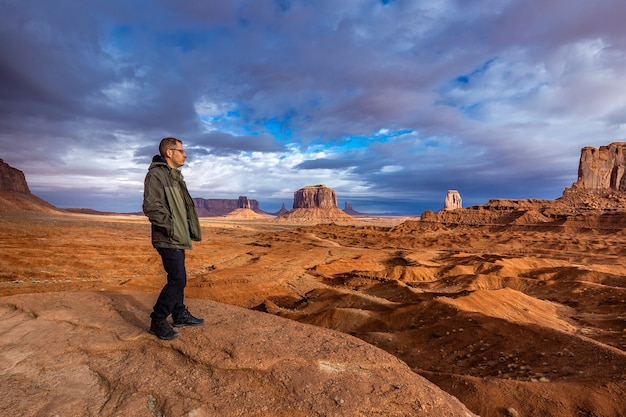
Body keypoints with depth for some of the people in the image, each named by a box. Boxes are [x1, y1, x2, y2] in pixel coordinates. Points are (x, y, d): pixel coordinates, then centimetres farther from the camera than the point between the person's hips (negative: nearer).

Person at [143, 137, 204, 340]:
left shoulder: (175, 176, 16)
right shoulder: (156, 174, -14)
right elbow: (151, 207, -23)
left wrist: (188, 229, 15)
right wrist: (170, 228, -19)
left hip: (178, 238, 10)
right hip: (168, 239, -10)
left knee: (178, 278, 16)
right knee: (177, 280, -8)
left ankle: (180, 315, 29)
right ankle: (158, 321, 7)